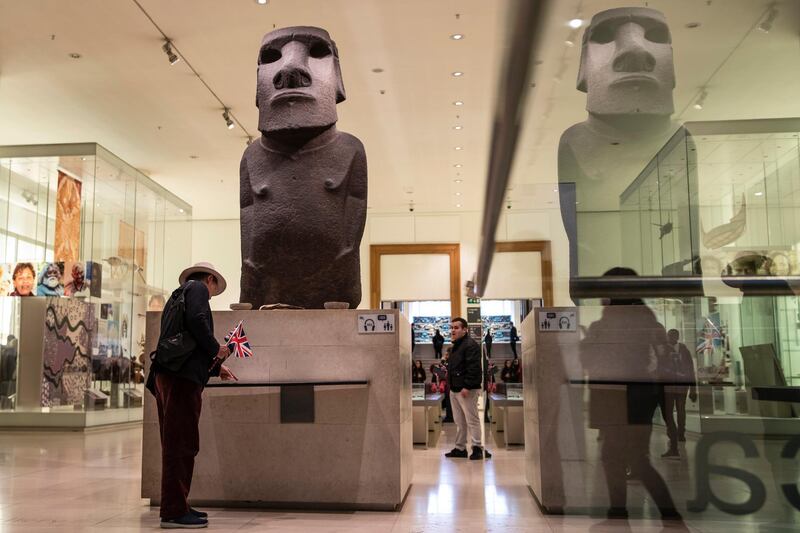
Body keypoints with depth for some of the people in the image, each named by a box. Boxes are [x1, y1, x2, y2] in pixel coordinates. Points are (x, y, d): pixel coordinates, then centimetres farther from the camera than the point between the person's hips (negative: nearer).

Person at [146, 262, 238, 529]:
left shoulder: (178, 296, 30)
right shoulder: (198, 288, 3)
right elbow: (197, 320, -18)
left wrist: (216, 367, 35)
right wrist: (216, 349, -5)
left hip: (166, 376, 10)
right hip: (181, 377, -10)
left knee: (176, 445, 14)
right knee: (182, 444, -8)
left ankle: (176, 506, 21)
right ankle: (174, 512, -6)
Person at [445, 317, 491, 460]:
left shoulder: (470, 345, -13)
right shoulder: (456, 346, 19)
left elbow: (474, 368, -21)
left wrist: (467, 387, -25)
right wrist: (450, 384, 17)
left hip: (467, 389, -10)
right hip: (454, 389, 10)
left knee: (472, 420, -5)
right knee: (459, 421, 14)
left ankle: (477, 448, 0)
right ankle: (460, 448, 20)